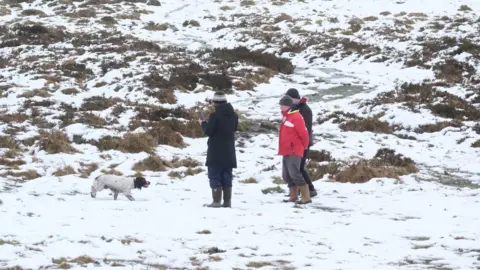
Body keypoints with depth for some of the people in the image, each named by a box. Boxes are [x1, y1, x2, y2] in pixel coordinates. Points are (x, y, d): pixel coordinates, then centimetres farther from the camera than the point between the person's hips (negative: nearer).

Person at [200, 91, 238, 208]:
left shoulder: (215, 116, -17)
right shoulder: (233, 115, 4)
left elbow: (208, 131, -14)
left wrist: (203, 123, 6)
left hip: (216, 152, -6)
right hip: (229, 152, 6)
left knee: (214, 176, -1)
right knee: (227, 177, 10)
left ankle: (217, 201, -7)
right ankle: (227, 201, 9)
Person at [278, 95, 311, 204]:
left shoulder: (296, 117, -14)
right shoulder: (286, 117, 14)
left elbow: (304, 133, -12)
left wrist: (304, 146, -1)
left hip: (294, 152, -10)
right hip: (286, 151, 10)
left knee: (294, 173, -15)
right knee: (286, 175, 10)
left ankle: (306, 197, -13)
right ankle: (293, 197, 17)